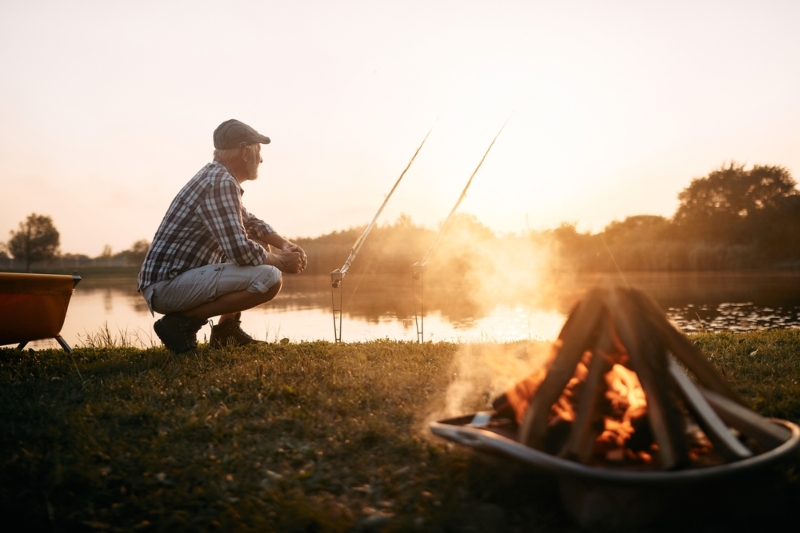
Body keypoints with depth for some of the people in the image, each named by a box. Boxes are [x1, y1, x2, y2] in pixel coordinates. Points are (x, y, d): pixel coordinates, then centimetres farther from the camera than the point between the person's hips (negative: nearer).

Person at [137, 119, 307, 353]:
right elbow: (240, 251, -25)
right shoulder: (221, 183, -17)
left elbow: (251, 223, 27)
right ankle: (183, 322, -11)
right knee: (269, 277, -22)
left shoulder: (219, 176, 14)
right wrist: (280, 261, -8)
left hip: (178, 277, 10)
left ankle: (227, 328, 15)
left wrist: (285, 244, 10)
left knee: (262, 247, 17)